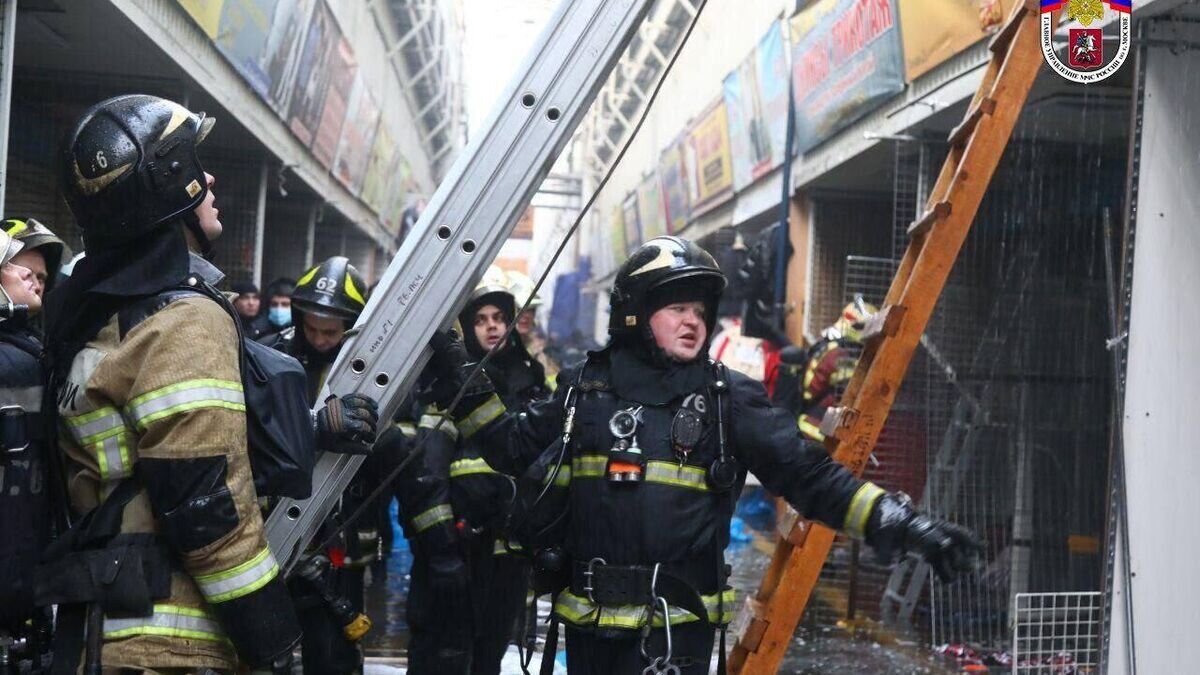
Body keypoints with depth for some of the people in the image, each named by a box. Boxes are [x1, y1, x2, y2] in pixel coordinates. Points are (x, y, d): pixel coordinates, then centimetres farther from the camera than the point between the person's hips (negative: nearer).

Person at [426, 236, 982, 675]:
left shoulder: (727, 398, 1)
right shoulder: (585, 387, 5)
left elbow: (807, 474, -2)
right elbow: (517, 449, 16)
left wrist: (899, 523, -11)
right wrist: (460, 389, 10)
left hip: (676, 624, -3)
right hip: (590, 621, 3)